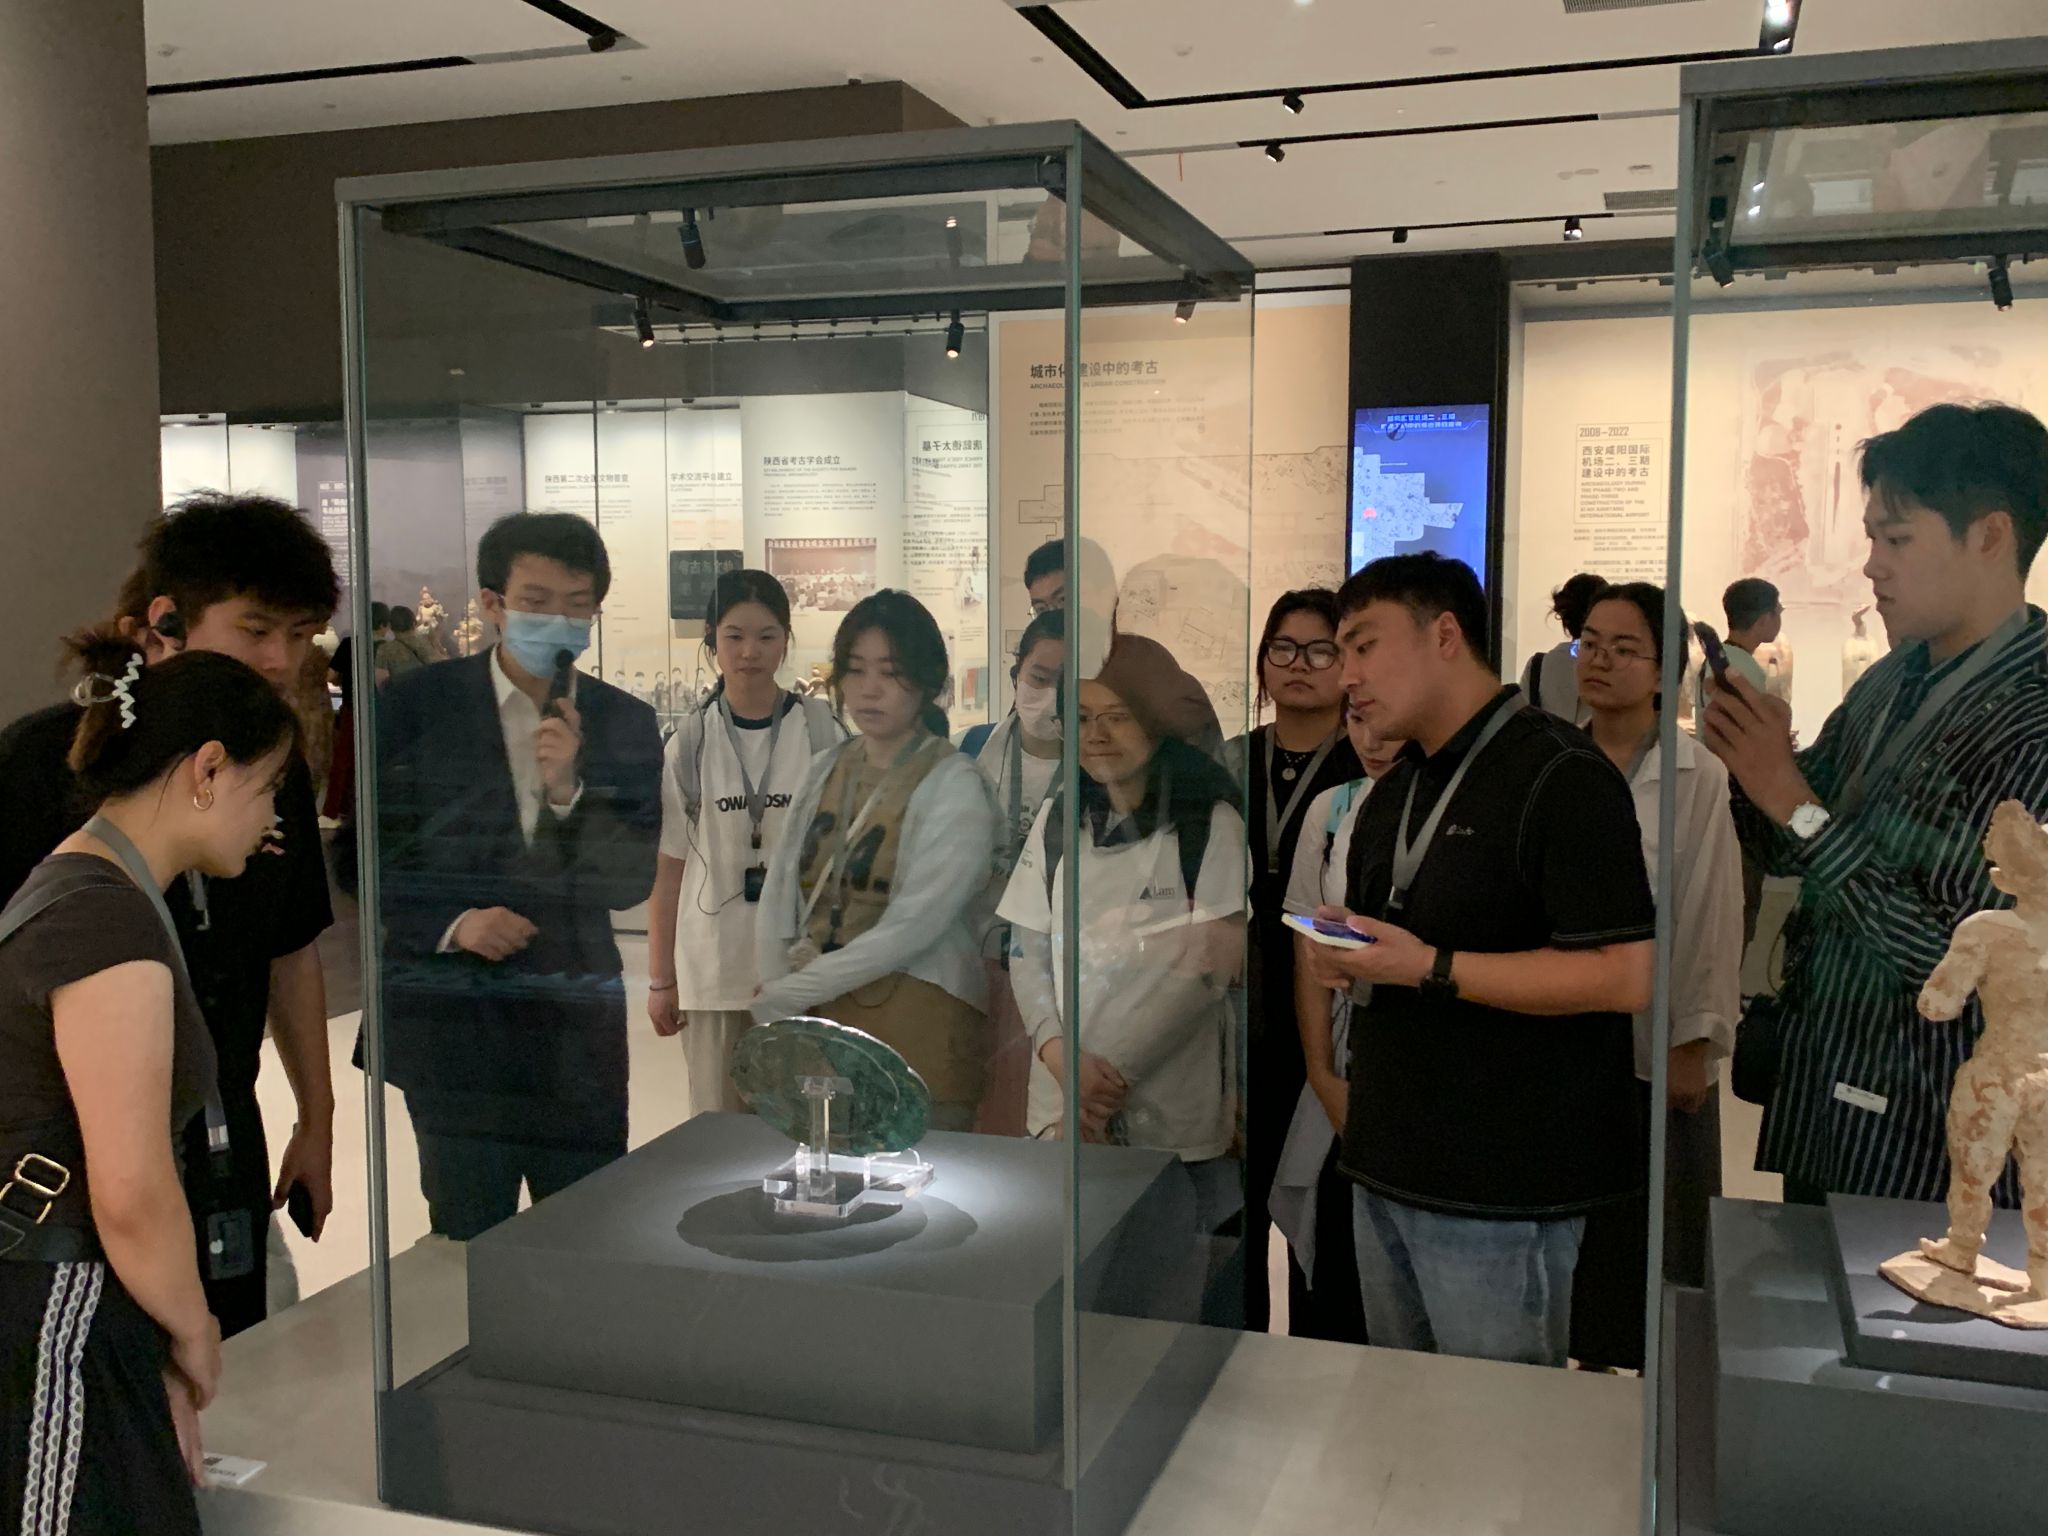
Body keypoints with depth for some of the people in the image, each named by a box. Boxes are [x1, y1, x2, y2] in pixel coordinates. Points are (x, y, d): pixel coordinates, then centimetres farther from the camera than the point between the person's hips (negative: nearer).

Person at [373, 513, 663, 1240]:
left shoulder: (625, 723, 3)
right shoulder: (414, 704, -3)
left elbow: (634, 881, -2)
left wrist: (570, 790, -17)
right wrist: (450, 924, -14)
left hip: (576, 1022, 2)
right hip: (451, 1017, -2)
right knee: (471, 1241, 8)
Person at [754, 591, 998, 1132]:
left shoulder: (954, 787, -8)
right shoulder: (825, 773, 11)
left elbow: (908, 931, -14)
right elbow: (777, 903, 7)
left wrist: (781, 997, -10)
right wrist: (777, 995, -8)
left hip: (915, 1024, -5)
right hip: (815, 1024, 5)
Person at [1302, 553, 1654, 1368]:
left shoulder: (1561, 775, -13)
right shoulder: (1393, 794, 16)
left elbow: (1623, 976, -20)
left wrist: (1431, 969, -23)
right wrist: (1342, 957, 2)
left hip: (1499, 1188, -8)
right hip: (1387, 1169, 8)